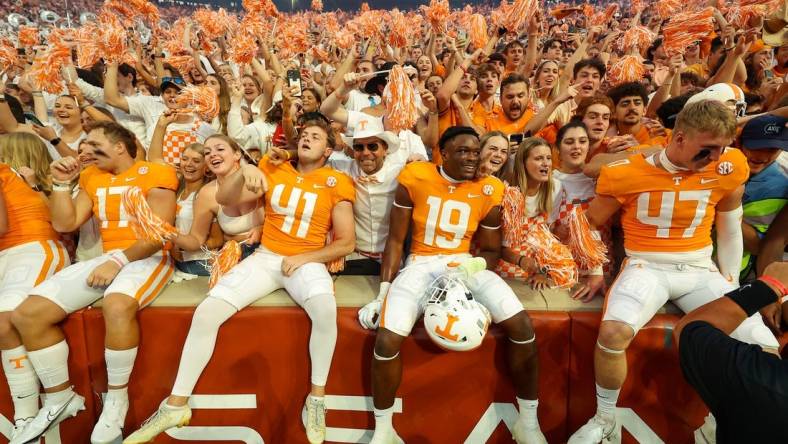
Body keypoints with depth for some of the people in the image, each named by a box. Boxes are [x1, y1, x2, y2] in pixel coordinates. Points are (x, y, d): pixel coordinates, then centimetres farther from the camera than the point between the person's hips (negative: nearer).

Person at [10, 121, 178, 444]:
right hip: (106, 259, 7)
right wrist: (62, 183, 5)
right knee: (26, 314, -8)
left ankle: (116, 398, -17)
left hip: (148, 258, -7)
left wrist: (119, 261, -21)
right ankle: (60, 398, 7)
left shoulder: (155, 174, -5)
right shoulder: (93, 179, 17)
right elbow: (65, 224, 14)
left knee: (117, 305, -40)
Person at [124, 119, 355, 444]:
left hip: (307, 261, -3)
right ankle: (176, 404, 0)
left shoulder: (336, 183, -1)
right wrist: (244, 171, -18)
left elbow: (346, 243, -2)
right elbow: (224, 199, 2)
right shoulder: (274, 168, 7)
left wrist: (304, 258, -13)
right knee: (206, 311, -16)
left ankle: (317, 397, -15)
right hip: (265, 257, 3)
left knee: (325, 307, -36)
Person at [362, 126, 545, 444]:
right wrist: (384, 290, -5)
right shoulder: (415, 178, -5)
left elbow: (491, 250, 8)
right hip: (420, 264, -1)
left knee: (522, 325, -19)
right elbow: (396, 239, 0)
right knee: (387, 339, -25)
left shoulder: (488, 191, -1)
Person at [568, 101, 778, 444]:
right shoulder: (626, 173, -9)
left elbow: (729, 232, 14)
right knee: (614, 331, -33)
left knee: (764, 350, -15)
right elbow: (592, 225, 5)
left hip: (701, 270, 4)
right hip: (646, 267, -3)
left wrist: (731, 284, 16)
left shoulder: (730, 168, -1)